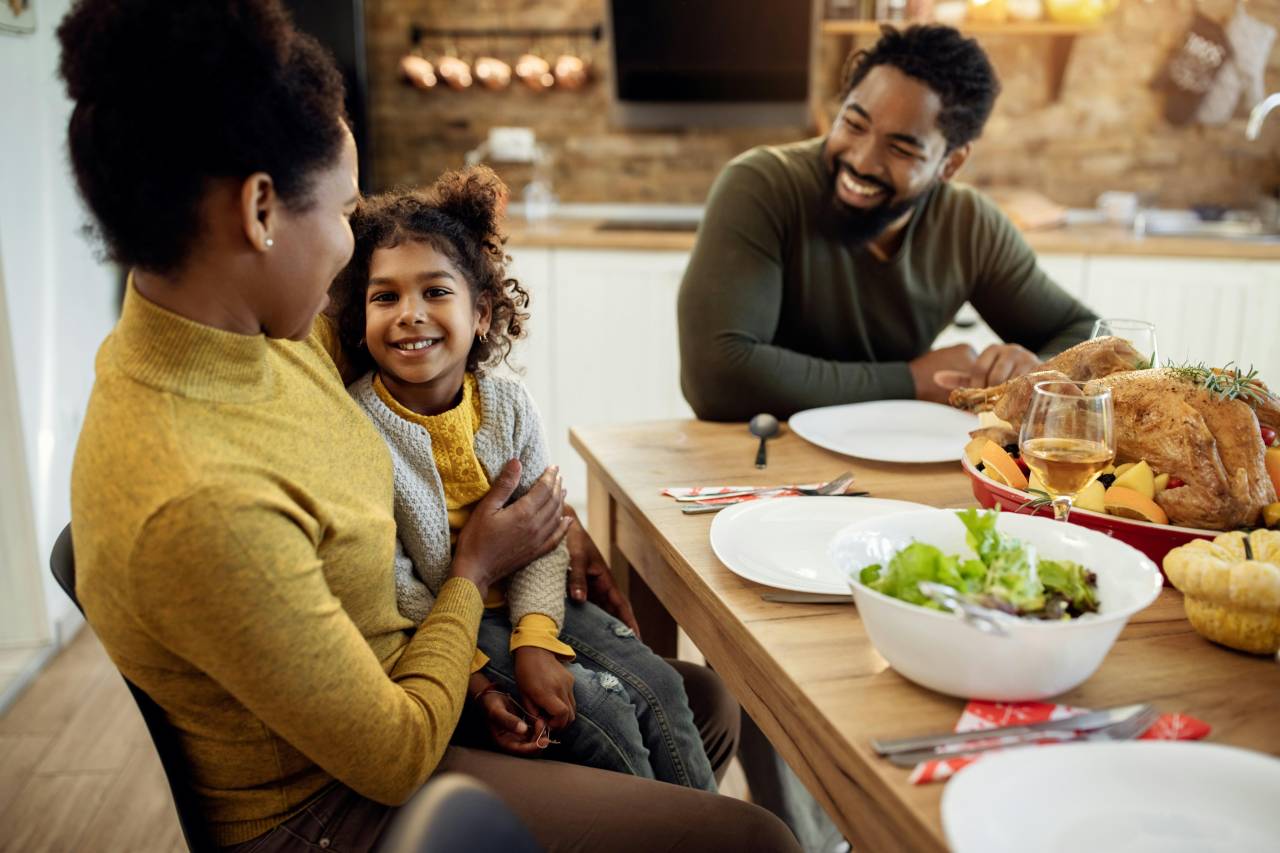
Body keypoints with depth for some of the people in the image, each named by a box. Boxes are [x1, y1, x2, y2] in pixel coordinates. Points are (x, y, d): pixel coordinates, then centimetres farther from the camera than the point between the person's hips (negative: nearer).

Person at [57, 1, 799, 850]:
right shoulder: (200, 505, -37)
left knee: (707, 701, 16)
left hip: (383, 673, 8)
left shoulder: (263, 329, -9)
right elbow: (397, 758, -24)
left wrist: (543, 520, 7)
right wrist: (473, 572, -9)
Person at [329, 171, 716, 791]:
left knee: (660, 687, -9)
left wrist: (535, 641, -20)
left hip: (525, 604, 5)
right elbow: (386, 584, -18)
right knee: (604, 711, -17)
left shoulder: (509, 405, -3)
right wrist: (474, 677, -23)